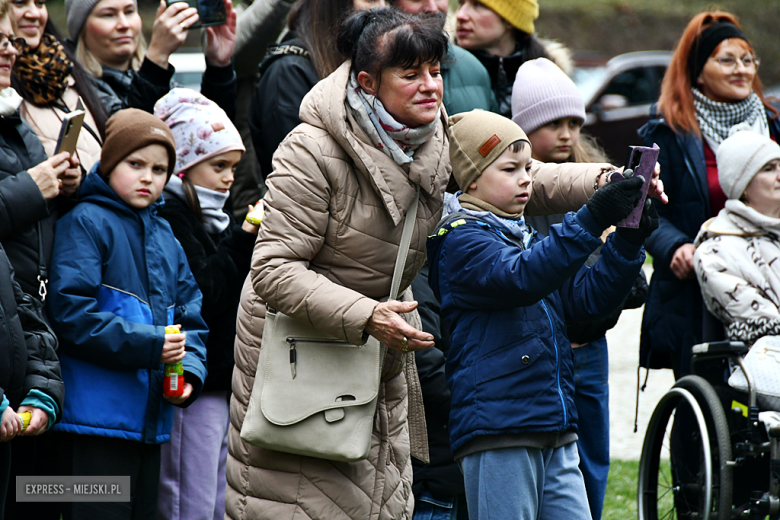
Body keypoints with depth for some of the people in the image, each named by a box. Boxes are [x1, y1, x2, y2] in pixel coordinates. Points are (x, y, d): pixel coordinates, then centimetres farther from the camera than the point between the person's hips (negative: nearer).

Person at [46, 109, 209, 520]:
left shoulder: (164, 235, 17)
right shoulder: (86, 223, -6)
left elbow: (190, 317, 18)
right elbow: (71, 314, -16)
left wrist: (190, 369, -2)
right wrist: (148, 346, -18)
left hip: (150, 418, 8)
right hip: (99, 413, -8)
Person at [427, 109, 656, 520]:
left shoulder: (528, 239, 20)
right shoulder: (462, 240, -7)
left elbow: (588, 296, 16)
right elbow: (521, 277, -26)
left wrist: (628, 240, 1)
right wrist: (590, 220, -33)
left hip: (555, 432, 8)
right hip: (497, 428, -8)